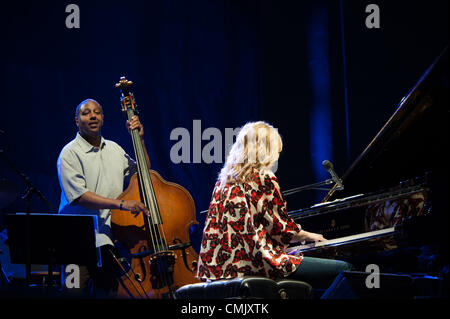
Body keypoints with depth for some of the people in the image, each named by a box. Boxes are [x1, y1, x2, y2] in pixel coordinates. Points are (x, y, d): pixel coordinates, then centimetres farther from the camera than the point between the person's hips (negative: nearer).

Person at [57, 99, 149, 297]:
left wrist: (140, 140, 13)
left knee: (108, 291, -5)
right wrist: (120, 204, -21)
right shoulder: (70, 153, -3)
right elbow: (79, 196, -14)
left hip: (112, 237, 5)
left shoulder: (114, 149, 17)